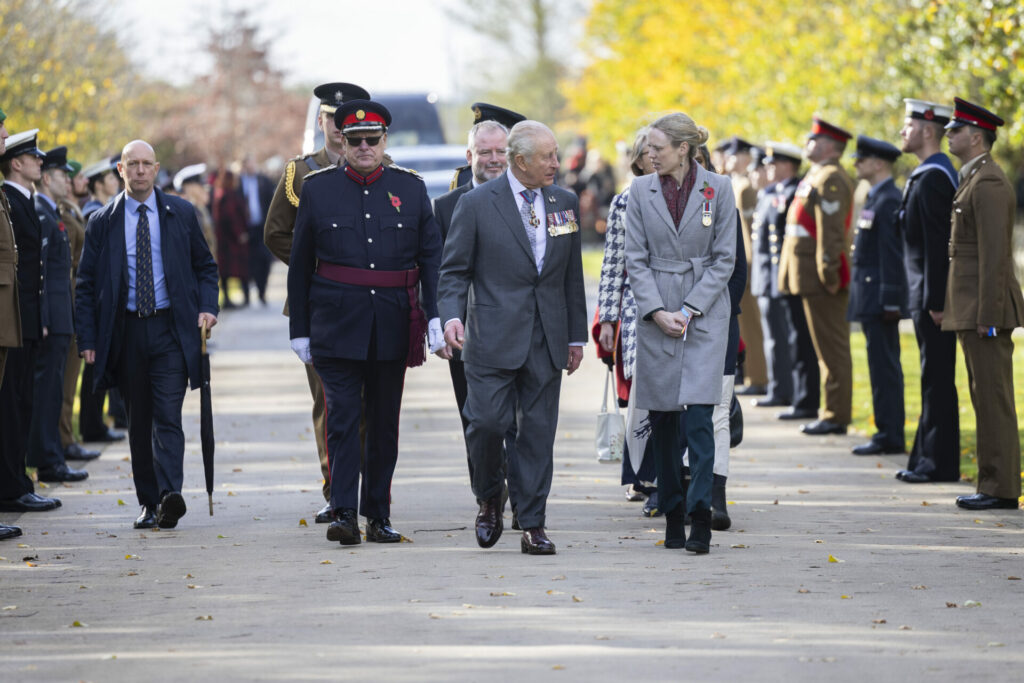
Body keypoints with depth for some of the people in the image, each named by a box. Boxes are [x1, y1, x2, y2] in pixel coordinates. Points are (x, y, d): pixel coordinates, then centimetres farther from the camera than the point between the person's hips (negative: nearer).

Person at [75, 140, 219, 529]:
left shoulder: (181, 214, 6)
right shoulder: (102, 222, 5)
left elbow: (205, 266, 15)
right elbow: (86, 285, 6)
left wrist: (208, 306, -3)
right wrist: (87, 338, -2)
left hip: (171, 329, -1)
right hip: (126, 332, 1)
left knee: (168, 416, -12)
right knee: (139, 421, 7)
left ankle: (170, 496, -22)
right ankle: (148, 503, 14)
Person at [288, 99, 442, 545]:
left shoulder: (410, 188, 6)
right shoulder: (318, 189, 3)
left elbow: (432, 256, 4)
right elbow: (300, 265, 7)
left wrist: (435, 313, -8)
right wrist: (300, 329, 5)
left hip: (392, 325, 2)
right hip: (337, 323, -2)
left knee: (385, 421, 8)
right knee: (342, 416, -9)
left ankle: (378, 515, 15)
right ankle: (343, 513, -12)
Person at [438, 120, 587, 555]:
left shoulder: (565, 203, 11)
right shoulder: (477, 204, -2)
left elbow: (572, 275, 16)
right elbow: (454, 270, -1)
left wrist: (576, 336, 14)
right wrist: (452, 316, -18)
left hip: (547, 341, 3)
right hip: (493, 338, -3)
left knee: (539, 431, 2)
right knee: (488, 422, -9)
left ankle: (533, 525, 7)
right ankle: (489, 499, 18)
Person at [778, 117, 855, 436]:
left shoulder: (831, 179, -14)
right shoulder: (816, 176, 18)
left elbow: (832, 230, -20)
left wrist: (827, 272, -23)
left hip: (823, 279, -10)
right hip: (811, 277, 10)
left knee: (832, 348, -6)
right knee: (827, 348, 12)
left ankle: (836, 416, -4)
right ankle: (833, 412, 16)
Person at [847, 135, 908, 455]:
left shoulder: (889, 201, -14)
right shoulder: (875, 198, 17)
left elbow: (892, 255, -19)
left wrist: (890, 301, -22)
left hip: (880, 297, -10)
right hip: (871, 297, 10)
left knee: (884, 366, -8)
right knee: (883, 366, 11)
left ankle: (891, 436, -6)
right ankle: (888, 432, 15)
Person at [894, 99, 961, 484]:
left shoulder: (932, 178, -17)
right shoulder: (930, 174, 16)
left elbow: (937, 245, -21)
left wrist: (935, 302, -21)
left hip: (932, 295, -10)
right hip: (928, 295, 10)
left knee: (937, 379, -6)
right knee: (934, 378, 12)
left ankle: (940, 463, -3)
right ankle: (929, 458, 17)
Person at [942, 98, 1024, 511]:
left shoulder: (988, 184, -15)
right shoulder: (973, 181, 18)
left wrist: (987, 316, -21)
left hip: (985, 309, -10)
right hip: (972, 310, 10)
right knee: (985, 397, 11)